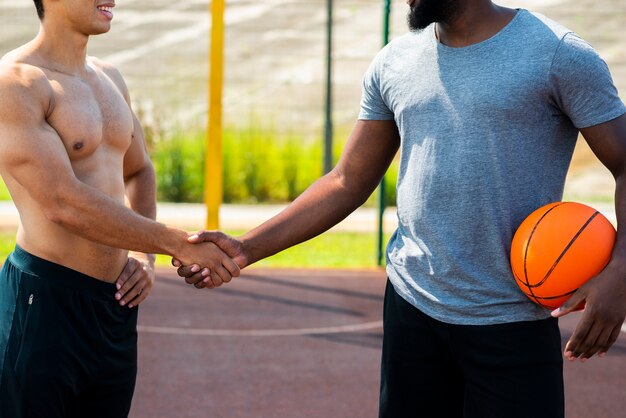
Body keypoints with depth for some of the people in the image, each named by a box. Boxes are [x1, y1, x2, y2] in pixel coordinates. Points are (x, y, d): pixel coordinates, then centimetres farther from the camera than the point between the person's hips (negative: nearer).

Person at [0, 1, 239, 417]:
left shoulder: (109, 79, 12)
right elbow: (63, 203, -22)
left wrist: (145, 257, 9)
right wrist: (179, 244, -21)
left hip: (116, 304, 7)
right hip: (46, 300, -7)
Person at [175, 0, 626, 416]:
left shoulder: (558, 54, -8)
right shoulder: (394, 64, 7)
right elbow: (349, 182, 11)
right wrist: (247, 248, 0)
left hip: (513, 324, -4)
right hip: (411, 305, 4)